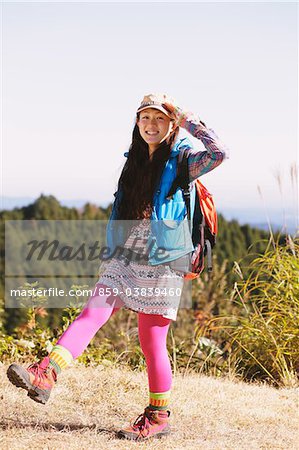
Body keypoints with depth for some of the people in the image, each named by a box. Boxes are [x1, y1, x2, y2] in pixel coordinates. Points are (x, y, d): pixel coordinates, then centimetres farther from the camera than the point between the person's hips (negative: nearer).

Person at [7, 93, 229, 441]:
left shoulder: (182, 161, -3)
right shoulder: (135, 159, 15)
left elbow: (219, 153, -24)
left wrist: (188, 119, -13)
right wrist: (112, 254, 23)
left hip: (161, 265, -5)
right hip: (124, 259, 5)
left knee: (152, 343, 0)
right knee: (92, 312, -14)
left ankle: (159, 416, 16)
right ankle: (45, 376, -27)